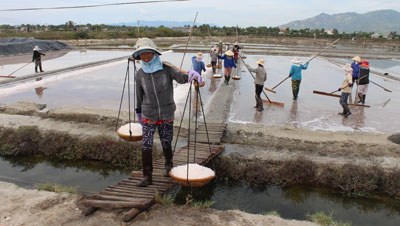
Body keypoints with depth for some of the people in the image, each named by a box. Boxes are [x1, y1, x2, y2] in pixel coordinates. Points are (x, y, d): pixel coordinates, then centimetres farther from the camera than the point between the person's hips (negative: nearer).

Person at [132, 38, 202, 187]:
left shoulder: (166, 69, -8)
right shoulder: (140, 75, -1)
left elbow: (180, 77, -24)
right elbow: (139, 95, 10)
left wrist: (190, 75, -46)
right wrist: (138, 112, 20)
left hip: (166, 116, -1)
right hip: (148, 116, 1)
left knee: (166, 144, 11)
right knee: (146, 146, -5)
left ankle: (169, 165, 41)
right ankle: (147, 176, 8)